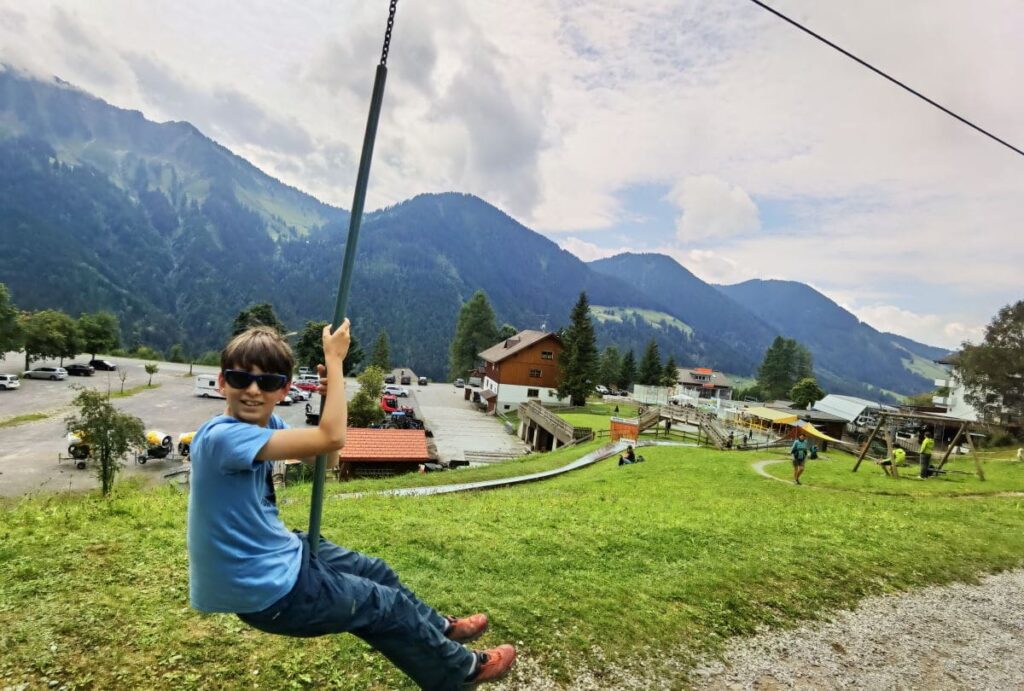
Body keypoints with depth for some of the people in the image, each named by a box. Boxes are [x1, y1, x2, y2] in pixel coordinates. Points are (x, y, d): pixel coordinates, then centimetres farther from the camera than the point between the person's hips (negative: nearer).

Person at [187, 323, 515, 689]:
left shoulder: (264, 422, -3)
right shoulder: (222, 436, -30)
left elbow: (323, 455, 3)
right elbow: (331, 439, -36)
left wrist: (330, 396, -13)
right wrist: (334, 359, -27)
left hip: (276, 555, 9)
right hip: (269, 591, -9)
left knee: (375, 572, 24)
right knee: (387, 605, 7)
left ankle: (440, 629, 51)